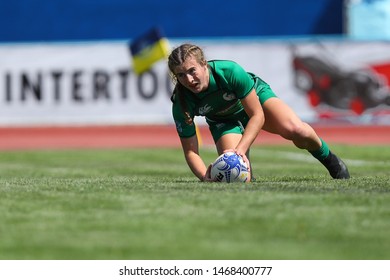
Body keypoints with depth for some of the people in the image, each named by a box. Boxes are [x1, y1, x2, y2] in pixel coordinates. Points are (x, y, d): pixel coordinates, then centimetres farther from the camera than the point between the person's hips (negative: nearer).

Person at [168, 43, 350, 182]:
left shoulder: (230, 71, -38)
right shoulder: (181, 103, -32)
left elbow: (257, 116, -29)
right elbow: (190, 150, -25)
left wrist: (240, 149, -41)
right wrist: (205, 176, -44)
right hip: (224, 121, 2)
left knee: (295, 130, -29)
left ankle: (328, 159, 4)